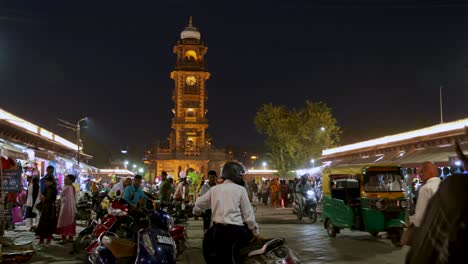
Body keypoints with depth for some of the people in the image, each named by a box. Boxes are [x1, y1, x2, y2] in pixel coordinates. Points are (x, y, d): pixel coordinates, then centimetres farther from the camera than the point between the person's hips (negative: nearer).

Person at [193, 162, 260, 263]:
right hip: (236, 230, -3)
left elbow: (199, 204, 17)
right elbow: (248, 213, -2)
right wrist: (255, 231, 6)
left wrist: (196, 212, 40)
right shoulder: (240, 189, -1)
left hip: (218, 229, 4)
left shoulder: (214, 189, 9)